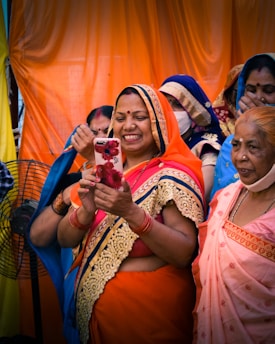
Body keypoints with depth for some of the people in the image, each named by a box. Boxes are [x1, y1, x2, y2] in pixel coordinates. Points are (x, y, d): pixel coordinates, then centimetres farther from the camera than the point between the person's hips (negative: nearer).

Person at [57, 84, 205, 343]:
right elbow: (65, 239, 0)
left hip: (150, 308, -5)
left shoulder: (172, 177, -13)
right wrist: (86, 210, -20)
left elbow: (185, 254, -23)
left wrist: (131, 212, -32)